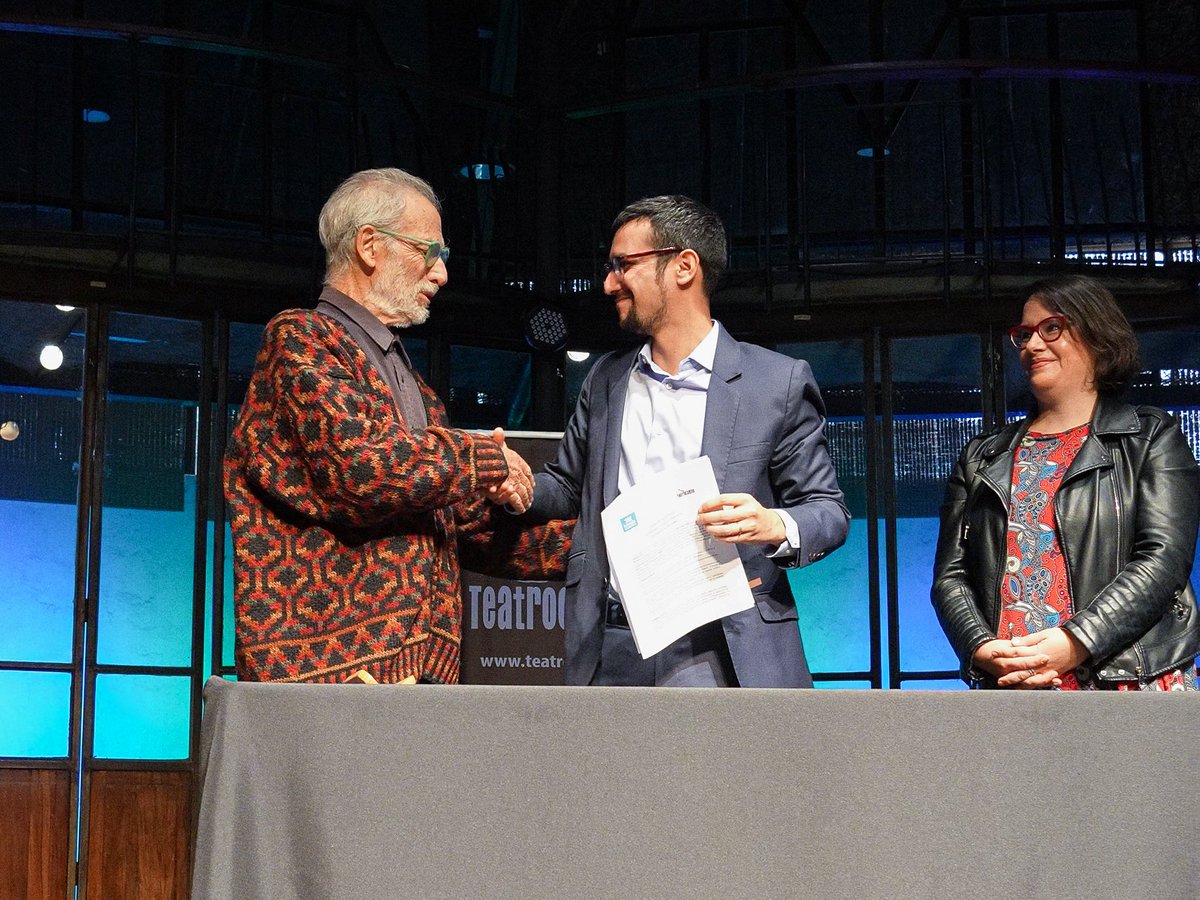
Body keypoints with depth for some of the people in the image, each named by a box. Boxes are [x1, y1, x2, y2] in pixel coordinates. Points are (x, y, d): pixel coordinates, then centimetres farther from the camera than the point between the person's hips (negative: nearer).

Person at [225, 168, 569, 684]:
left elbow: (468, 528, 27)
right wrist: (486, 459, -3)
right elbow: (357, 460, -17)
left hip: (426, 664, 8)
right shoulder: (298, 339, 0)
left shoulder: (413, 389, 26)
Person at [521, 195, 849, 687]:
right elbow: (568, 486, 24)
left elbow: (828, 510, 3)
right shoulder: (605, 379, 15)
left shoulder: (778, 381, 1)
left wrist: (775, 526, -19)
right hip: (612, 653, 4)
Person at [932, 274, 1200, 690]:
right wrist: (981, 648, -10)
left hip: (1129, 680, -3)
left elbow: (1163, 558, -5)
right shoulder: (982, 459, 18)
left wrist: (1074, 643, -17)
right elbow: (950, 574, 11)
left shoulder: (1152, 438, 8)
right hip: (1008, 685, 3)